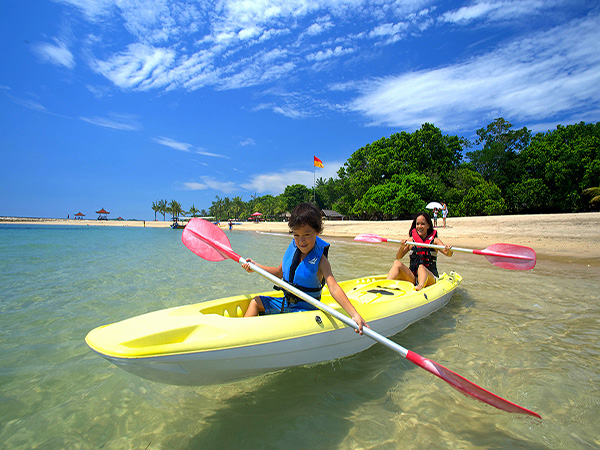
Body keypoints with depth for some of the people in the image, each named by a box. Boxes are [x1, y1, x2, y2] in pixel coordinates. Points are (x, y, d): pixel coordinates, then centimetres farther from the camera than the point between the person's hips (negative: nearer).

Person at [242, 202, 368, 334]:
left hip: (305, 309, -7)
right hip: (285, 302, 7)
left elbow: (334, 289, -34)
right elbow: (279, 273, 12)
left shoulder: (319, 260, -22)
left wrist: (354, 314, -47)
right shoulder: (292, 249, -4)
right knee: (256, 301, 16)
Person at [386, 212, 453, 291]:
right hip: (412, 278, 3)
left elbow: (449, 254, -9)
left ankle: (420, 287, -62)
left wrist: (448, 250, -33)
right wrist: (402, 247, -18)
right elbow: (398, 257, 2)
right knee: (397, 263, -21)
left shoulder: (434, 240, 3)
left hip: (430, 277, -2)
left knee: (421, 267, -34)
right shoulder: (411, 240, 8)